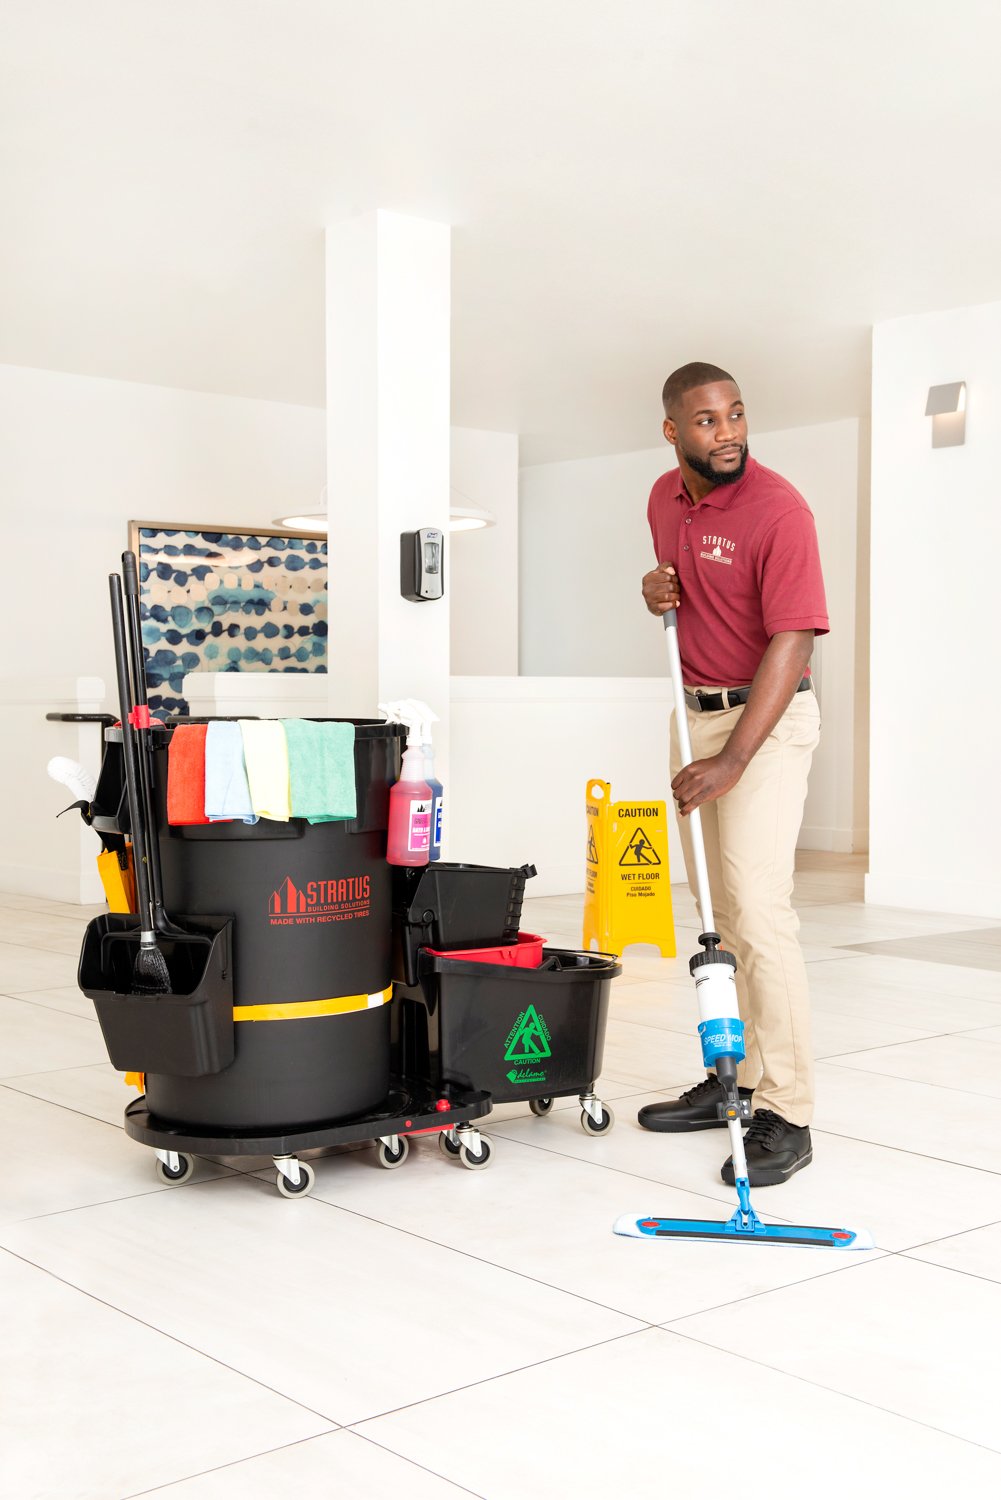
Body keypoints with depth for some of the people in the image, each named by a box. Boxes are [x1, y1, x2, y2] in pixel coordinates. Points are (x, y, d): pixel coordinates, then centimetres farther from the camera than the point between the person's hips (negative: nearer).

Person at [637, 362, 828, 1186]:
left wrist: (732, 760, -30)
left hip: (768, 719, -8)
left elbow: (790, 643, -23)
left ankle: (787, 1116, -9)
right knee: (716, 912, 12)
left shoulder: (777, 508, -17)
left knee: (758, 912, -14)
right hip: (696, 711, 8)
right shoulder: (664, 498, 7)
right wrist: (658, 589, -1)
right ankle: (733, 1077, 23)